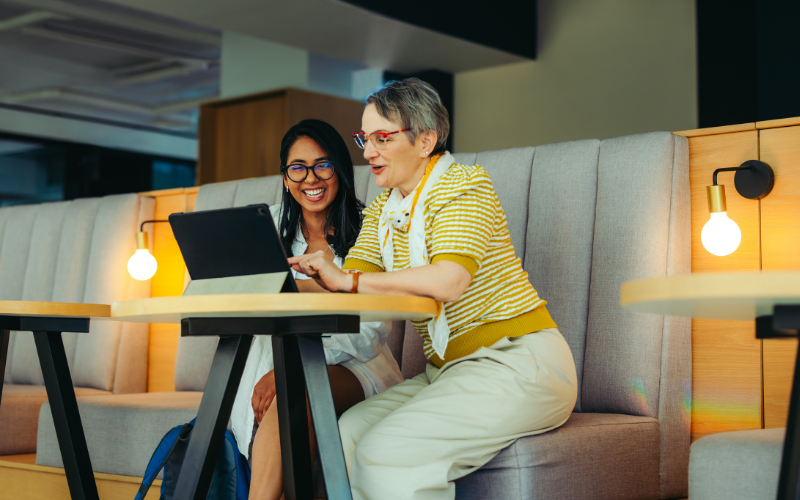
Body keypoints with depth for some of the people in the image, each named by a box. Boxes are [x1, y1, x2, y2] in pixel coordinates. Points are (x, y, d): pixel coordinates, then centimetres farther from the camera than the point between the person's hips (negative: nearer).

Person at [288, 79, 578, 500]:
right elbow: (349, 284, 2)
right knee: (346, 433, -13)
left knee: (385, 451, -24)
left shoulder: (465, 185, -9)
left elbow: (448, 281, -26)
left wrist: (348, 279, -27)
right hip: (448, 370, 8)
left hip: (519, 364, -7)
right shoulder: (381, 210, 15)